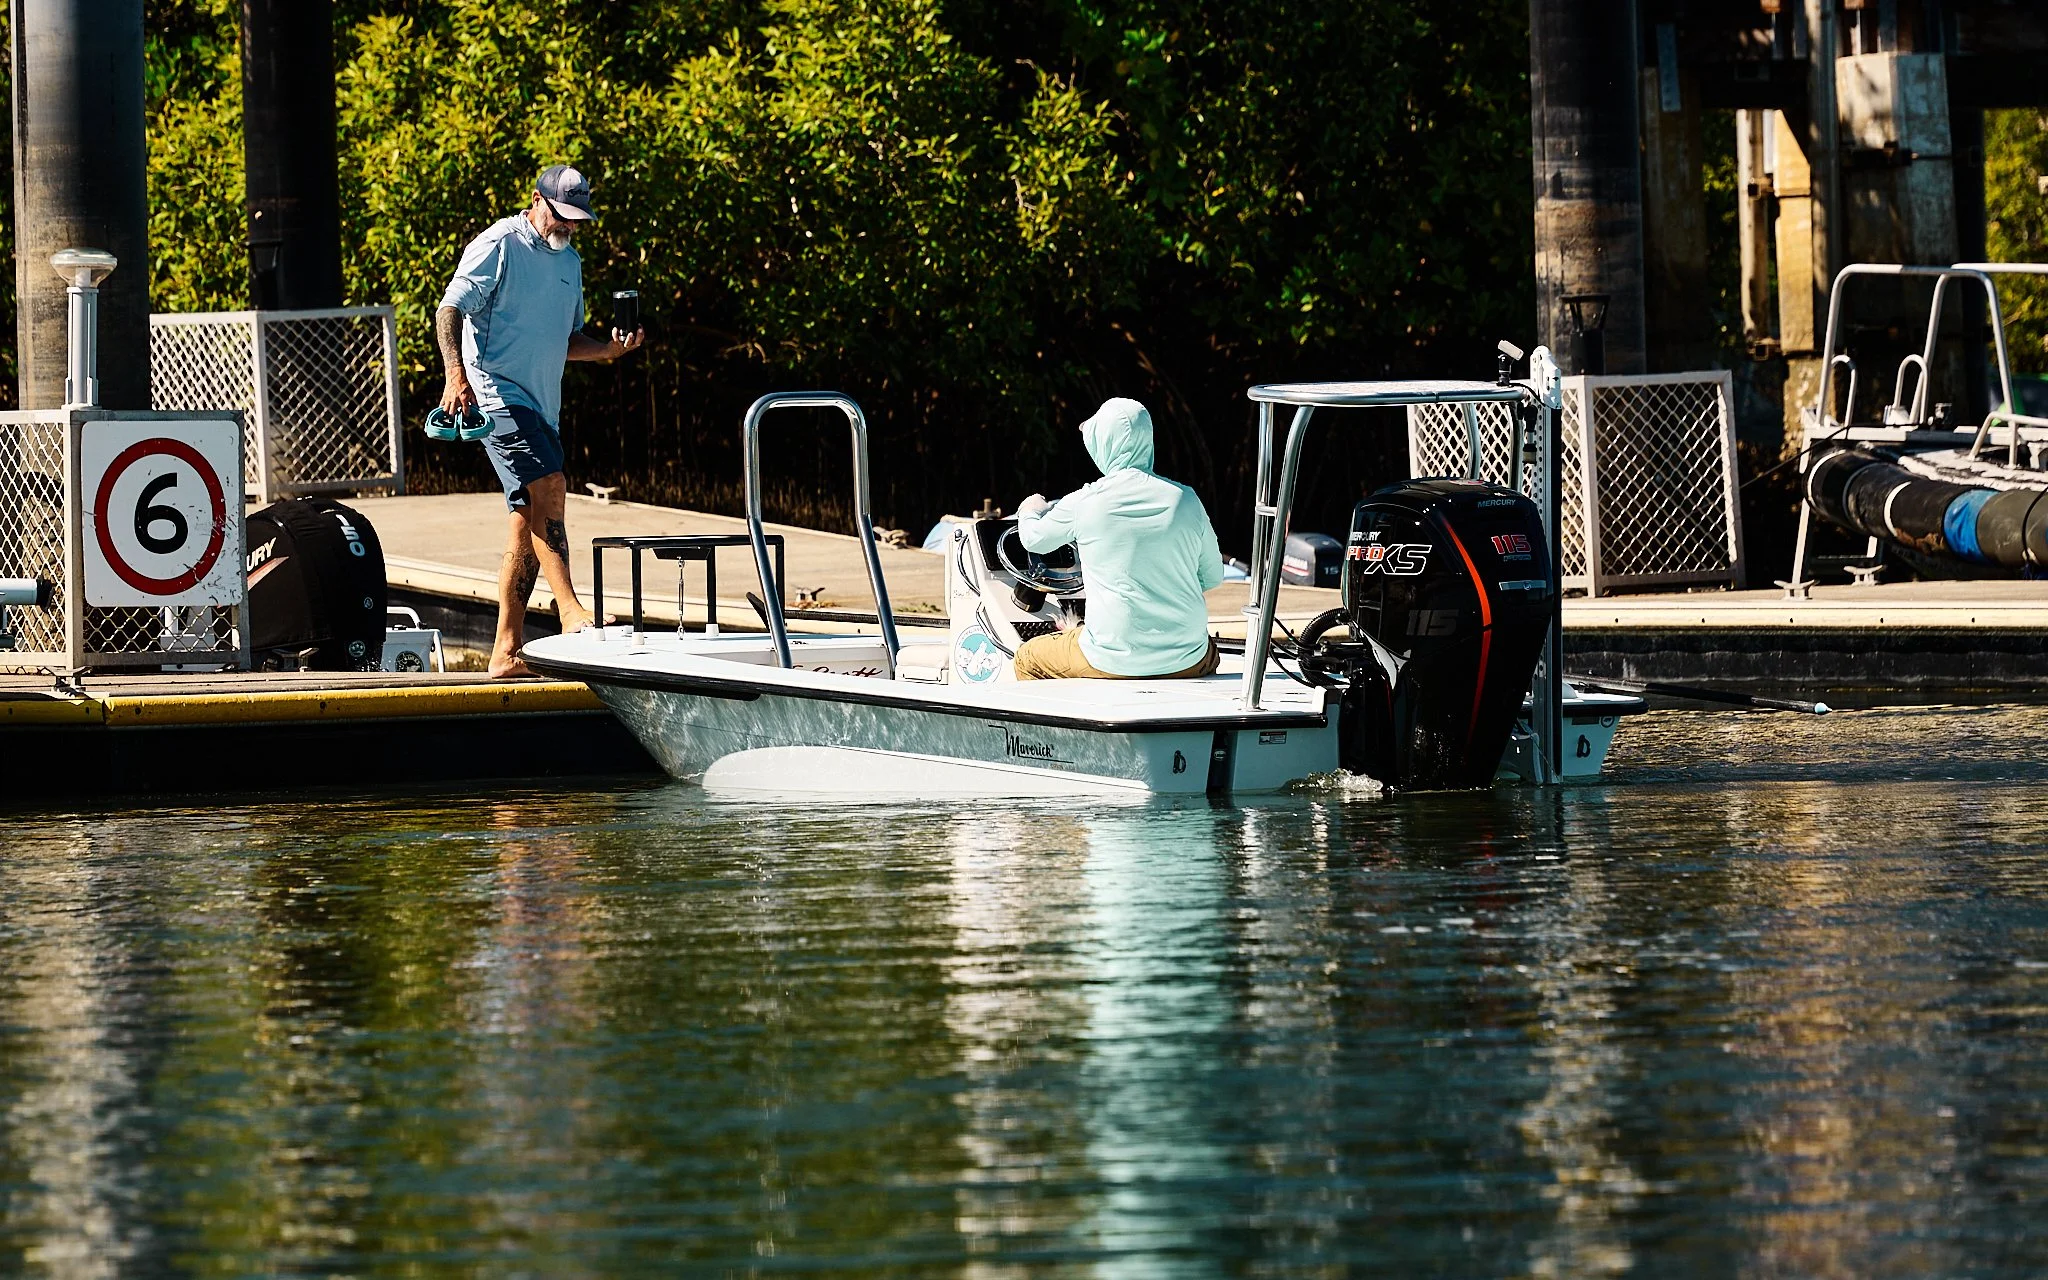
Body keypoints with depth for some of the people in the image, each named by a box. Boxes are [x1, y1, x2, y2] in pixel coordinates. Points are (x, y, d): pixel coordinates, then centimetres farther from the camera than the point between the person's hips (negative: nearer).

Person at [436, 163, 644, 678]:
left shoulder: (569, 261, 19)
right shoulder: (500, 246, -5)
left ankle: (507, 651, 7)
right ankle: (572, 614, -26)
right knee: (548, 489, -22)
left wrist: (610, 349, 7)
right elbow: (450, 311, -10)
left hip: (541, 404, 9)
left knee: (528, 525, 5)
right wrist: (456, 375, -24)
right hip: (498, 392, -9)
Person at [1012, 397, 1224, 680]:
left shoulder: (1082, 503, -8)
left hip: (1114, 661, -3)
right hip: (1187, 662, 3)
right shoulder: (1185, 499, -2)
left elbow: (1033, 540, 13)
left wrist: (1029, 512, 37)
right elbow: (1213, 577, 10)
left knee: (1027, 658, 24)